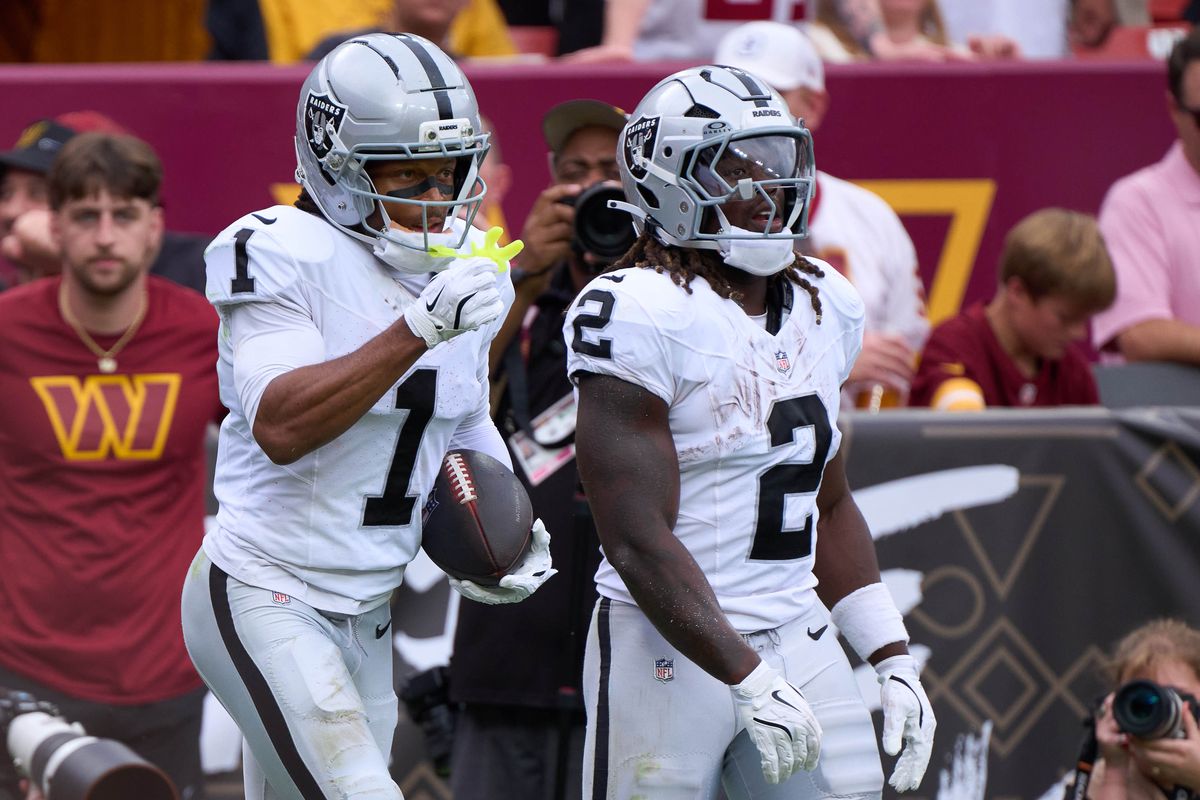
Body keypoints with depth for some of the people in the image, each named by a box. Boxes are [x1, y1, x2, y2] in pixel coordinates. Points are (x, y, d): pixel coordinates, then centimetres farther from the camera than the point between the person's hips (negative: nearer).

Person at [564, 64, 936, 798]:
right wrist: (750, 680, -22)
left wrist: (892, 658, 12)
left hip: (798, 642, 7)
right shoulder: (640, 318, -14)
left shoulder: (827, 307, 11)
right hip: (672, 653, -7)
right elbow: (638, 541, -18)